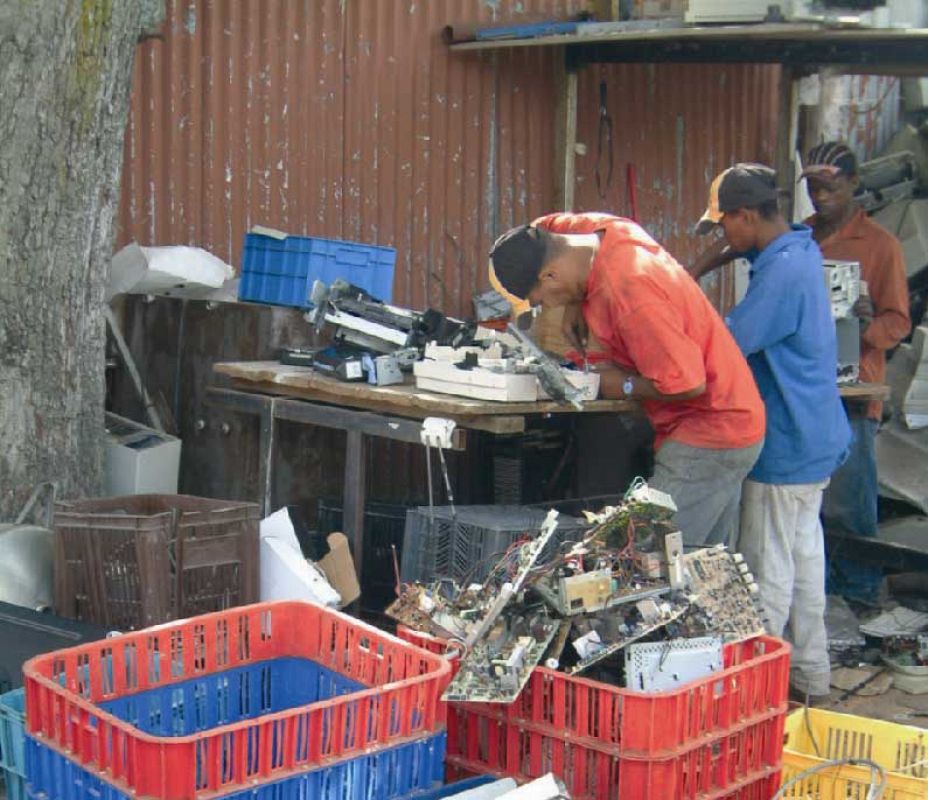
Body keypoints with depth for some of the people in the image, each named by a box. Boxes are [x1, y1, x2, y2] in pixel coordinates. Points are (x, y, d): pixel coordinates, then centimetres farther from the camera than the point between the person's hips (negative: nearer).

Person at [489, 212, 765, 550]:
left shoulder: (629, 295, -28)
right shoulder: (602, 228, -2)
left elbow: (688, 384, -27)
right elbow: (543, 228, 20)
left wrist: (625, 386, -11)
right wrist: (574, 304, 9)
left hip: (708, 437, -10)